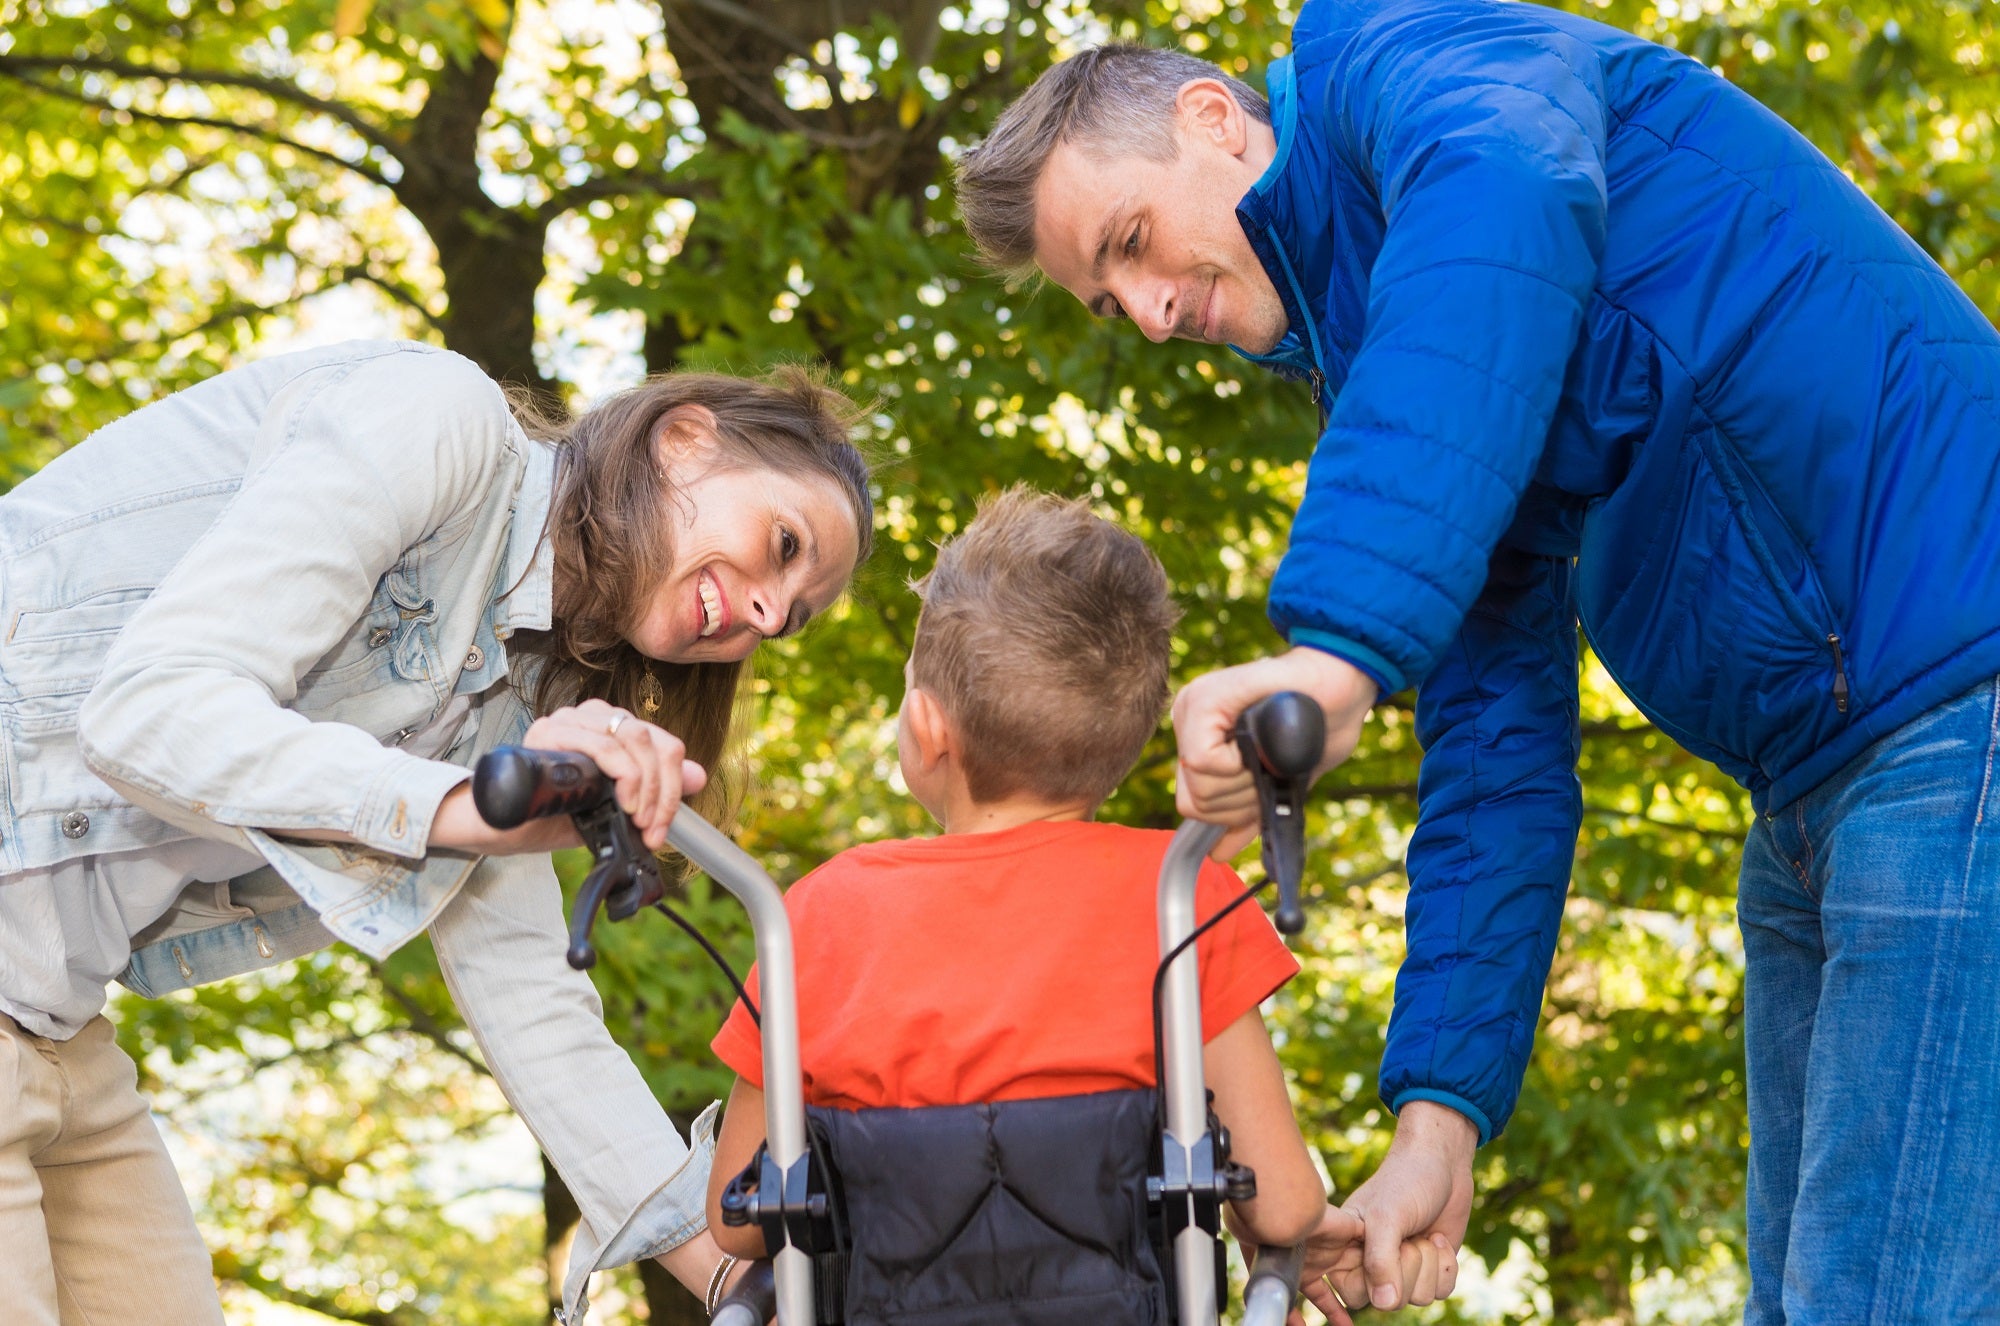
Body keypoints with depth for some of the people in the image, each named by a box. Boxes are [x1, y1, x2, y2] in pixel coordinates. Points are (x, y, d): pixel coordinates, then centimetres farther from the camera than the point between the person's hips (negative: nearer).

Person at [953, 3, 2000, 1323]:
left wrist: (1341, 638, -38)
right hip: (1819, 795, 10)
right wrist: (1439, 1111, 8)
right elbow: (1496, 752, 17)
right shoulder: (1368, 373, 21)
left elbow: (1506, 207, -30)